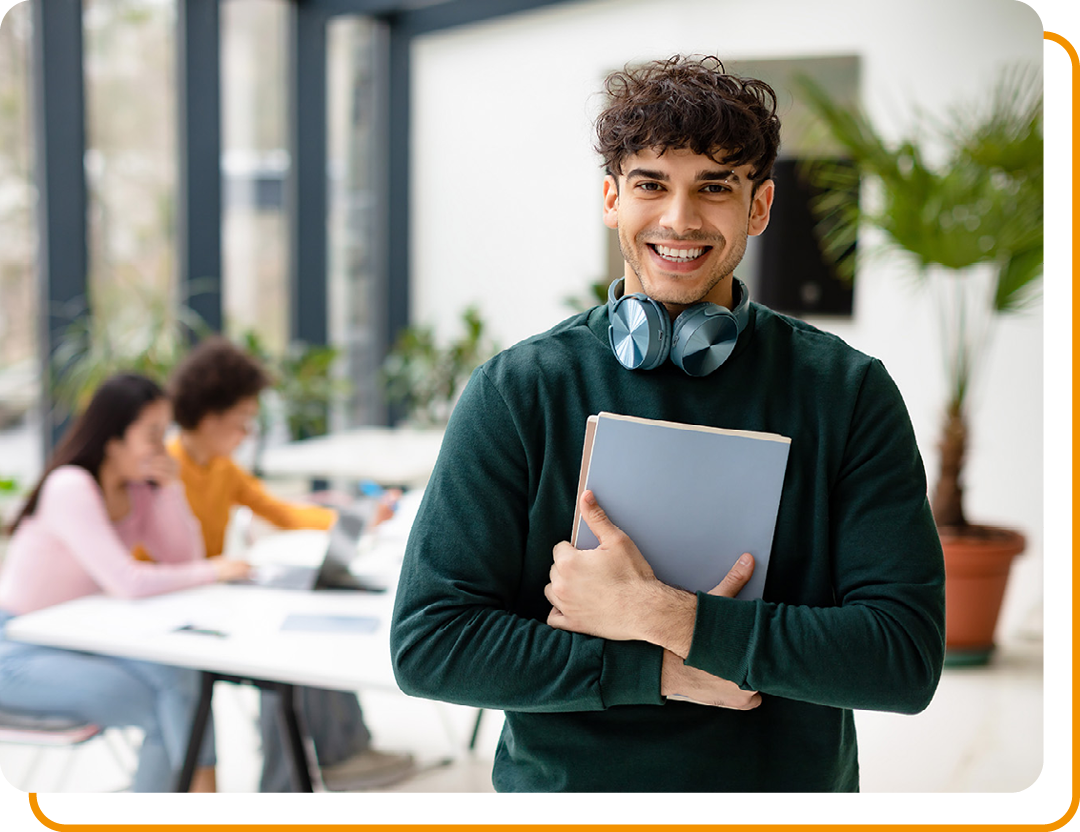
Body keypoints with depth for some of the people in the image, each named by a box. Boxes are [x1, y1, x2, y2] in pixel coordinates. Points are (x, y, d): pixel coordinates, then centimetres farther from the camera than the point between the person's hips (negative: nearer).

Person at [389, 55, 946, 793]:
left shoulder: (850, 393, -7)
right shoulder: (514, 391, -8)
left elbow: (909, 657, -15)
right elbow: (427, 646, -12)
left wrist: (662, 617, -22)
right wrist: (660, 672, -20)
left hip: (789, 789, 1)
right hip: (561, 789, 0)